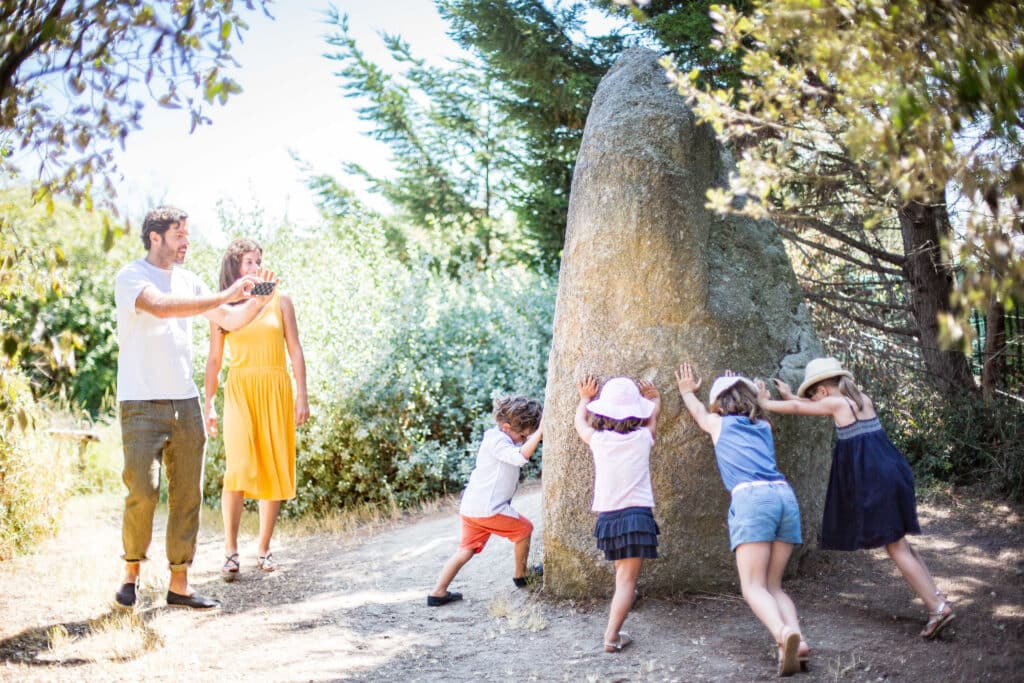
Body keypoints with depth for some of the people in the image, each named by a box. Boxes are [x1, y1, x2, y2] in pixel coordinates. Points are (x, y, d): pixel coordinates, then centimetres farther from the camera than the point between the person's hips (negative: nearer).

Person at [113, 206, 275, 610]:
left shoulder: (189, 281, 13)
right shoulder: (131, 278, -6)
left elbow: (231, 321, 15)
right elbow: (161, 306, -25)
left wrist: (256, 300, -5)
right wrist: (224, 296, -26)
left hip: (185, 403, 6)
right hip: (142, 404, -6)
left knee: (187, 496, 4)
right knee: (143, 492, -10)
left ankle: (179, 585, 10)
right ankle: (131, 574, 11)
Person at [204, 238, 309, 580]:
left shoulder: (279, 300, 7)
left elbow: (295, 351, 7)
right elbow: (214, 360, 9)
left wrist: (301, 396, 1)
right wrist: (208, 404, 5)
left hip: (276, 390, 2)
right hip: (239, 390, -2)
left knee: (274, 469, 3)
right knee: (239, 467, -16)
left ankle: (263, 548, 14)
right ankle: (231, 550, -7)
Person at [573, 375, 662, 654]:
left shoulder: (598, 440, 1)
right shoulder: (642, 437, 0)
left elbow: (579, 420, 24)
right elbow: (652, 416, 23)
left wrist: (585, 398, 40)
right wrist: (655, 399, 41)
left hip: (607, 516, 3)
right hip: (637, 513, -3)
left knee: (622, 572, 26)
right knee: (627, 578, -7)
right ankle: (612, 636, -16)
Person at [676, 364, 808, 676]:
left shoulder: (719, 423, 19)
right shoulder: (764, 425, 27)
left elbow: (699, 412, 44)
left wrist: (688, 391, 61)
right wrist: (741, 389, 67)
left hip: (752, 498, -4)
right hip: (785, 495, 5)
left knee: (753, 586, -10)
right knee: (773, 585, 10)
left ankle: (783, 634, -39)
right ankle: (797, 641, -16)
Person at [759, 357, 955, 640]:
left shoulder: (836, 404, -7)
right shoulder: (863, 400, 14)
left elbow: (798, 408, 4)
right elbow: (821, 404, 29)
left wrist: (765, 403, 17)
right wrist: (790, 394, 35)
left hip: (873, 480, -8)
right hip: (891, 472, 8)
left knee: (896, 546, -3)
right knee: (899, 542, 16)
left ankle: (938, 607, -6)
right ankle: (936, 597, 13)